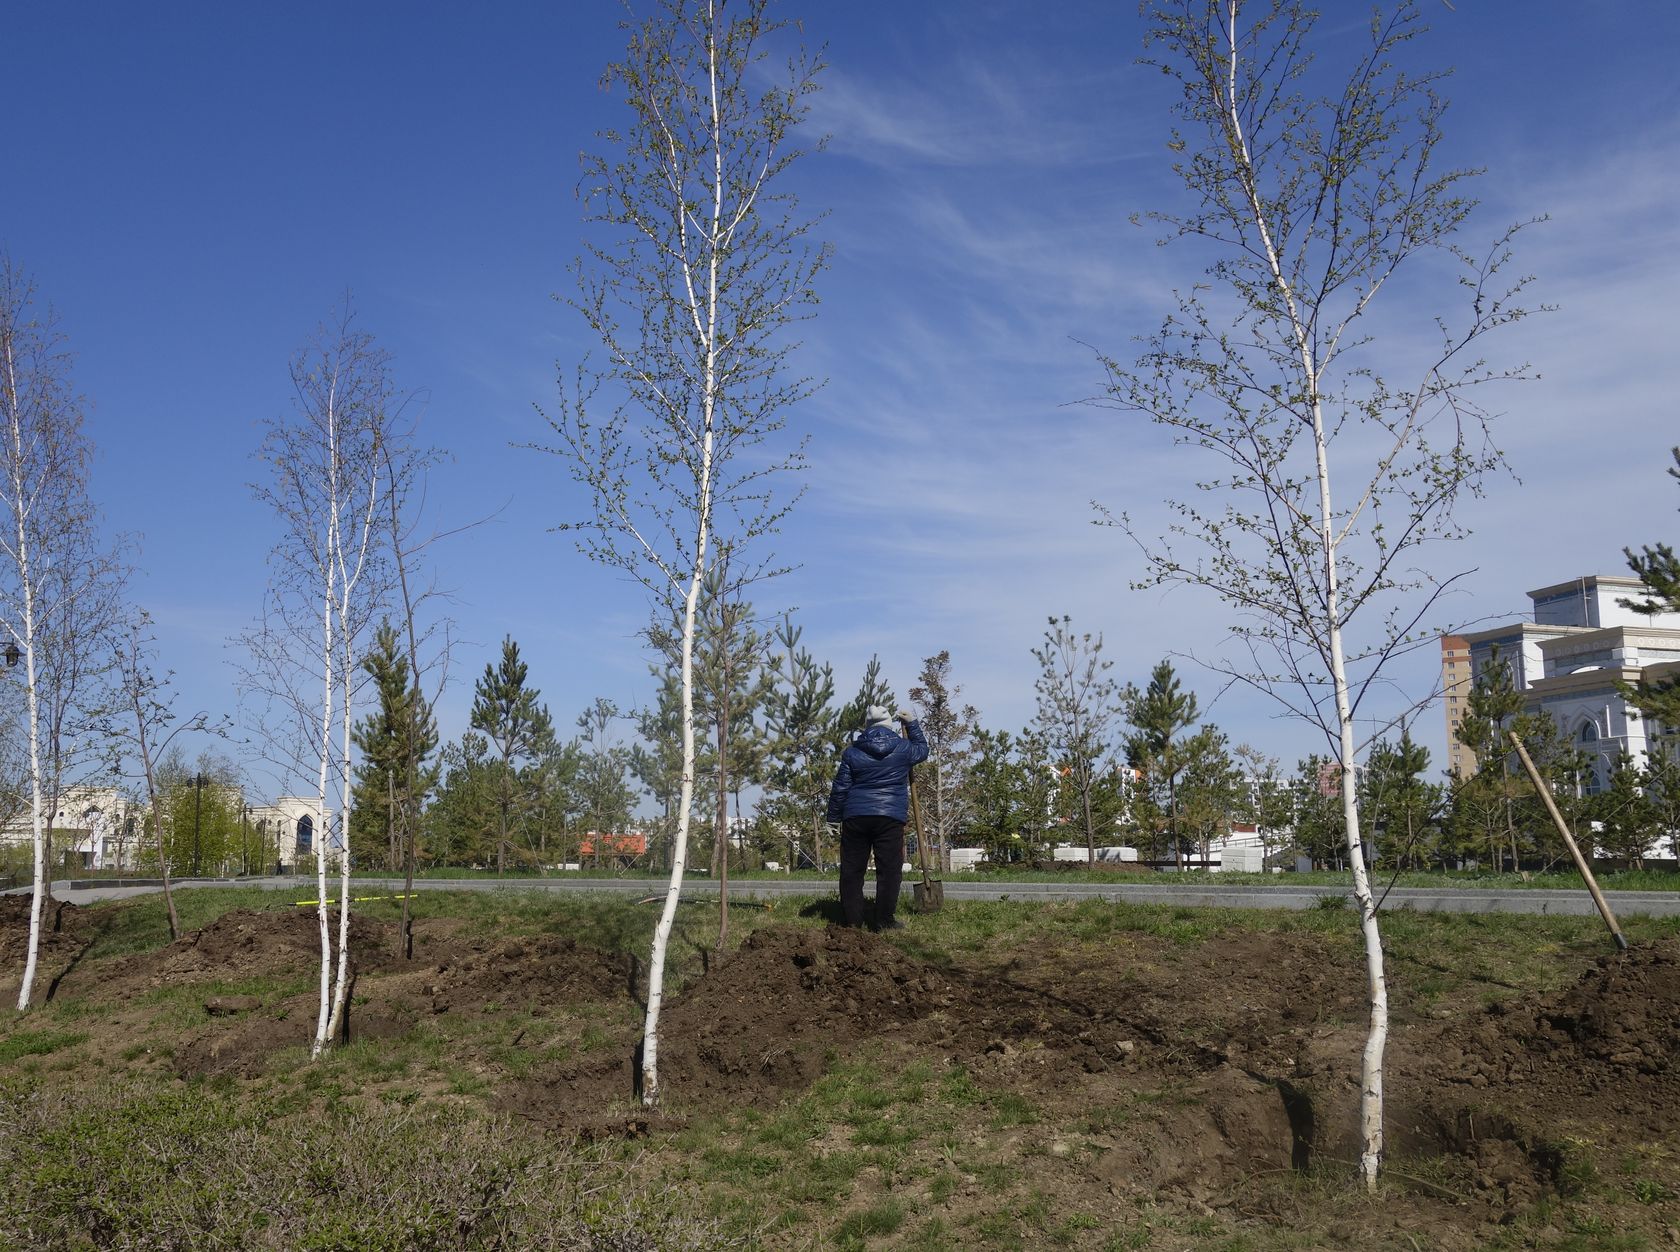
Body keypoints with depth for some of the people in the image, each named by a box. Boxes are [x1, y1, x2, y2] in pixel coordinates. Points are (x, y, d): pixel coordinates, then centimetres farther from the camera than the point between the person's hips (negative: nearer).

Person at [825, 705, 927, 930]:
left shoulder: (852, 752, 5)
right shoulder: (902, 749, 2)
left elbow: (840, 787, 5)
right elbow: (922, 750, 25)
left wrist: (835, 816, 13)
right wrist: (912, 724, 32)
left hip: (855, 817, 2)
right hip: (890, 818, -2)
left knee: (852, 869, 7)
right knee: (889, 869, 2)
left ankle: (852, 920, 8)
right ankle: (885, 921, 1)